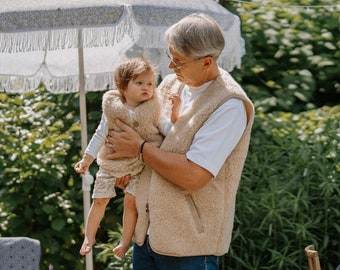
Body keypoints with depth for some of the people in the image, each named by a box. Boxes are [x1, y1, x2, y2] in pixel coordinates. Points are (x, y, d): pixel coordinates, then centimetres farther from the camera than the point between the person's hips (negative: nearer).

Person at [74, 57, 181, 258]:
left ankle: (125, 241, 11)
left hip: (138, 166, -1)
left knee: (131, 202, -3)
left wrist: (175, 112, -32)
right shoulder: (112, 108, -8)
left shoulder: (152, 111, -9)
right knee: (99, 200, 6)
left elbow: (170, 130, -15)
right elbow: (100, 135, 0)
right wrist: (87, 159, -1)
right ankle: (89, 237, 22)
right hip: (111, 163, 1)